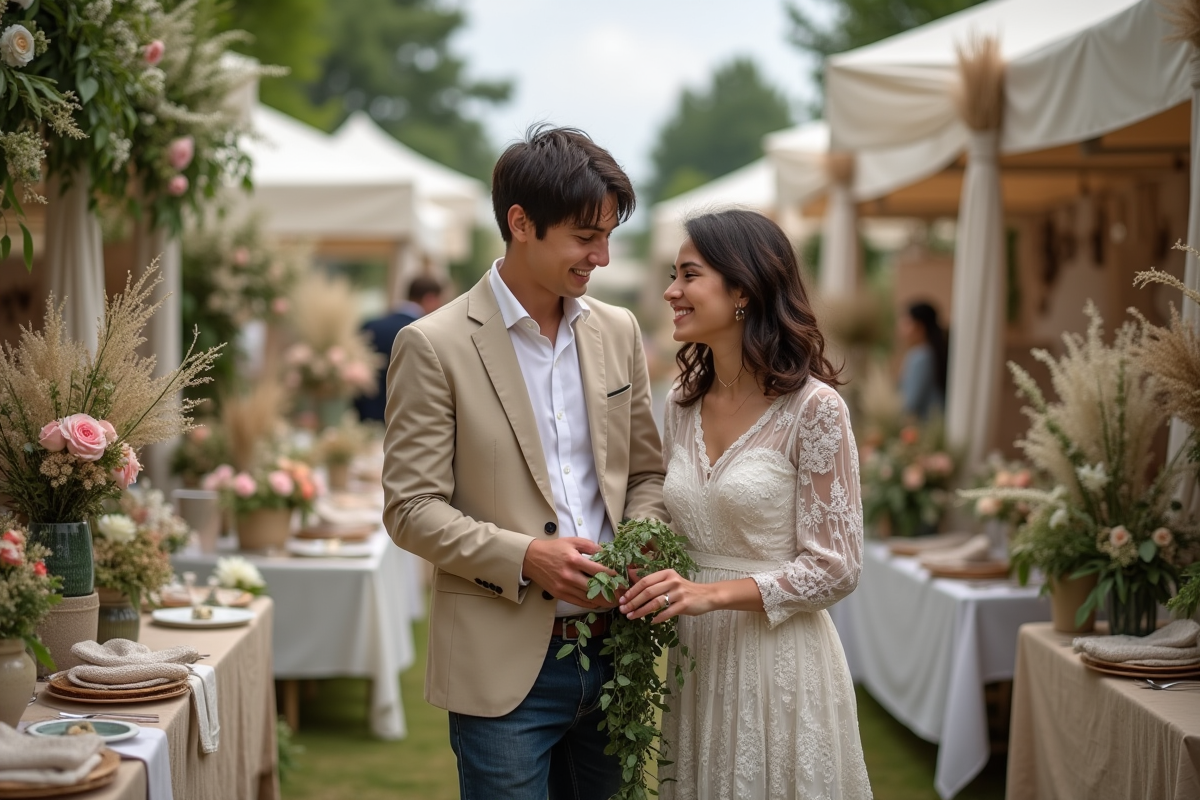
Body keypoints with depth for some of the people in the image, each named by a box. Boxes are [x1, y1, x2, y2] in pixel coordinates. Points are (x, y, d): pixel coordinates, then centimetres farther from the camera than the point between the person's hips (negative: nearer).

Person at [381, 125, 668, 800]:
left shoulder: (618, 331, 9)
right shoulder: (434, 346, -8)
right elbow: (411, 509, -9)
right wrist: (524, 557, -21)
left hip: (611, 652, 5)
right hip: (505, 666, -5)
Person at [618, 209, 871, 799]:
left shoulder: (813, 408, -13)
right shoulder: (682, 402, 6)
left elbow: (834, 568, -12)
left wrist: (713, 593, -21)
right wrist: (648, 587, -5)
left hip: (777, 659, -6)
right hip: (694, 661, 6)